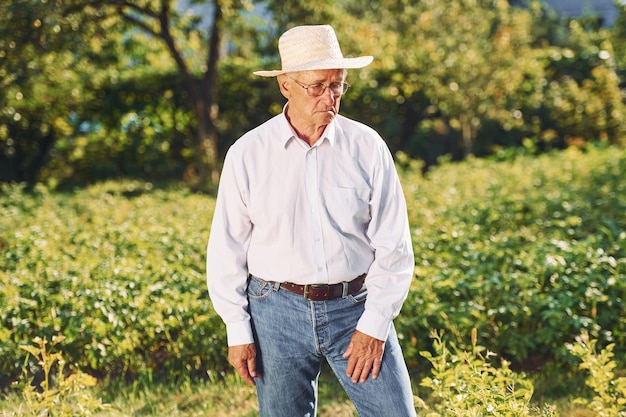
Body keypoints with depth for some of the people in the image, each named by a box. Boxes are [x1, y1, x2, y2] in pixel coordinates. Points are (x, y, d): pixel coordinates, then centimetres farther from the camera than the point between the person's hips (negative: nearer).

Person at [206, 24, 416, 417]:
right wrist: (238, 332, -1)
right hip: (278, 310, 0)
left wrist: (374, 325, -6)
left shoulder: (368, 146, -2)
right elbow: (226, 250, 2)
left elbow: (394, 246, -1)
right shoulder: (248, 154, -2)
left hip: (356, 306, 0)